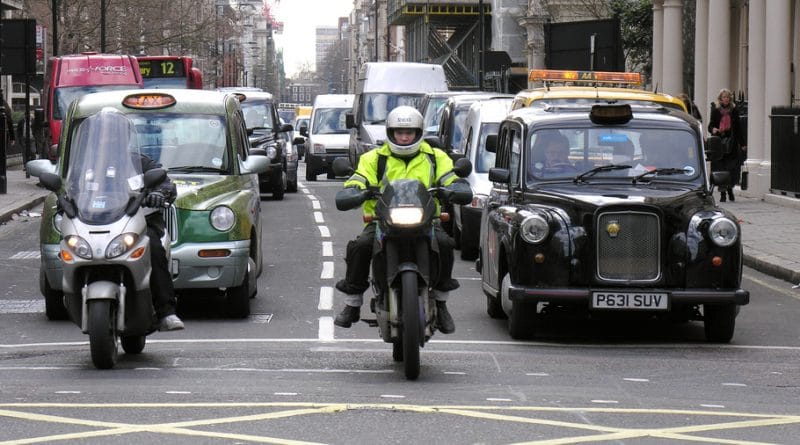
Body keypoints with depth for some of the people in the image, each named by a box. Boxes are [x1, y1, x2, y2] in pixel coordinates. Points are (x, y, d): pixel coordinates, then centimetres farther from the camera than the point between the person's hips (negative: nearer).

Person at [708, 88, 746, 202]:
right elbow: (710, 125, 8)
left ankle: (730, 189, 19)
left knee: (733, 168, -3)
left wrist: (743, 144, 6)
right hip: (719, 142, -1)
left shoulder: (734, 110, 6)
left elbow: (738, 127, 8)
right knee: (720, 168, -2)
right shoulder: (715, 110, 5)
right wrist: (713, 129, -17)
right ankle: (723, 193, 5)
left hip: (732, 143, 1)